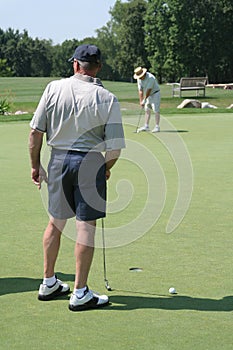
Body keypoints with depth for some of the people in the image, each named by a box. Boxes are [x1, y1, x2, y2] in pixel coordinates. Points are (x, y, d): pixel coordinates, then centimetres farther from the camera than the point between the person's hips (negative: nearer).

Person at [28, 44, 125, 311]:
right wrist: (107, 168, 11)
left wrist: (35, 165, 8)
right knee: (86, 226, 1)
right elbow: (115, 146, -9)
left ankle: (48, 283, 26)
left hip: (58, 159, 3)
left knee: (56, 222, 16)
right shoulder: (107, 99, -8)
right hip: (91, 162, -3)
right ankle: (80, 293, 4)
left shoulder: (54, 88, -3)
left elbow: (35, 131, -4)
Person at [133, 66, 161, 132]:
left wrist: (144, 100, -20)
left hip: (155, 94, -8)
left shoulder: (150, 78, -28)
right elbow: (140, 90, -4)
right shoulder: (139, 79, -5)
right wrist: (141, 101, -8)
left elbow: (149, 90, -26)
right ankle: (146, 126, 10)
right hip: (148, 95, 8)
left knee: (156, 111, -9)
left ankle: (157, 127, -7)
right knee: (147, 110, 7)